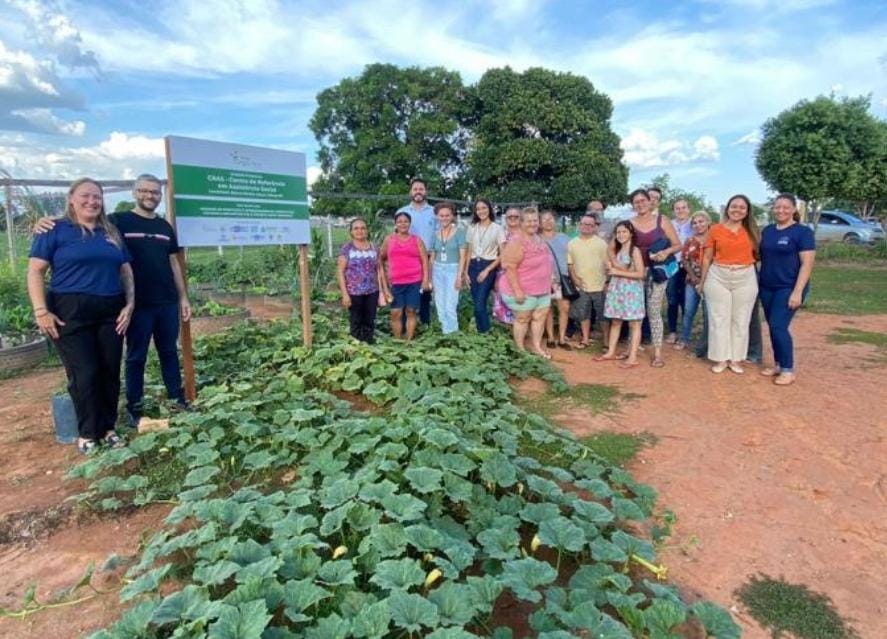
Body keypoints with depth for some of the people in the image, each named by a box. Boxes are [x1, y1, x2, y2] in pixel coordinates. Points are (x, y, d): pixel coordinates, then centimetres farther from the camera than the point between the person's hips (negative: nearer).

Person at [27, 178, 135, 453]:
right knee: (84, 374, -2)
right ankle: (87, 433, 14)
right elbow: (35, 271, -4)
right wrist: (41, 311, -12)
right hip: (70, 313, -4)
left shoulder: (111, 233, 15)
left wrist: (129, 304, 4)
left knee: (110, 372, 6)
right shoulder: (55, 230, 1)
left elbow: (126, 271, 16)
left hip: (110, 312, 5)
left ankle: (107, 428, 21)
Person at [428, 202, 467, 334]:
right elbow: (431, 257, 12)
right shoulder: (435, 234, 8)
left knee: (450, 306, -9)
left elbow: (463, 256, -7)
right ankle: (445, 331, 20)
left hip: (453, 270, -5)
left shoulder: (459, 232, -5)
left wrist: (459, 276, -14)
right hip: (437, 270, 5)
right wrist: (430, 278, 10)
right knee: (440, 306, 7)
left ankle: (451, 333, 5)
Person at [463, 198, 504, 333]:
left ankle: (484, 332, 3)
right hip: (473, 266, 4)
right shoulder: (472, 228, 10)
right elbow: (469, 252, 14)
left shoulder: (498, 229, -2)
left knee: (480, 304, -12)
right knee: (475, 303, 5)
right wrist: (466, 271, 5)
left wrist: (487, 270, -10)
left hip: (488, 267, -4)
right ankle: (481, 330, 18)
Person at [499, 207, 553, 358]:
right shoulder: (517, 241, -19)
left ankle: (536, 346, 26)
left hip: (541, 289, 8)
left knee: (540, 317, 13)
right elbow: (509, 267, -24)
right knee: (522, 318, 4)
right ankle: (520, 349, 18)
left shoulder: (539, 239, 10)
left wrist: (550, 283, 21)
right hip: (523, 290, -8)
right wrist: (517, 290, -26)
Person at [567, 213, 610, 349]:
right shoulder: (572, 244, 5)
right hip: (582, 287, 2)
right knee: (583, 314, 11)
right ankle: (585, 339, 23)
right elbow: (570, 264, 8)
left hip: (599, 286, -2)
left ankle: (606, 341, 14)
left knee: (603, 315, 4)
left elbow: (607, 264, -1)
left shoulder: (601, 243, 0)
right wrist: (575, 279, -5)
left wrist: (608, 282, -6)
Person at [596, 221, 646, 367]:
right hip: (616, 289, 7)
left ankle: (633, 357, -2)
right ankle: (611, 352, 18)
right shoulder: (617, 250, 13)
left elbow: (640, 274, -16)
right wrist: (611, 267, 1)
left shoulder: (635, 251, -10)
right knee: (615, 322, 11)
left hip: (631, 290, -7)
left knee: (633, 324, -3)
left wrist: (618, 272, -15)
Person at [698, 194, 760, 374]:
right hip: (718, 278, -1)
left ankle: (736, 359, 18)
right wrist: (702, 281, 8)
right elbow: (707, 257, 5)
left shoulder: (751, 231, 3)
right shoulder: (715, 229, -1)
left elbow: (757, 254, 13)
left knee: (740, 320, 8)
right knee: (719, 319, 3)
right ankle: (721, 359, 14)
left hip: (745, 279, 1)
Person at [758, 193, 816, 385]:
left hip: (789, 288, -6)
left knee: (778, 327, -11)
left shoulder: (802, 232, -7)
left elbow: (807, 264, -12)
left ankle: (788, 370, 0)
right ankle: (778, 365, 20)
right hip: (767, 287, 6)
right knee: (773, 327, 9)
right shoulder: (767, 230, 10)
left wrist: (797, 291, -19)